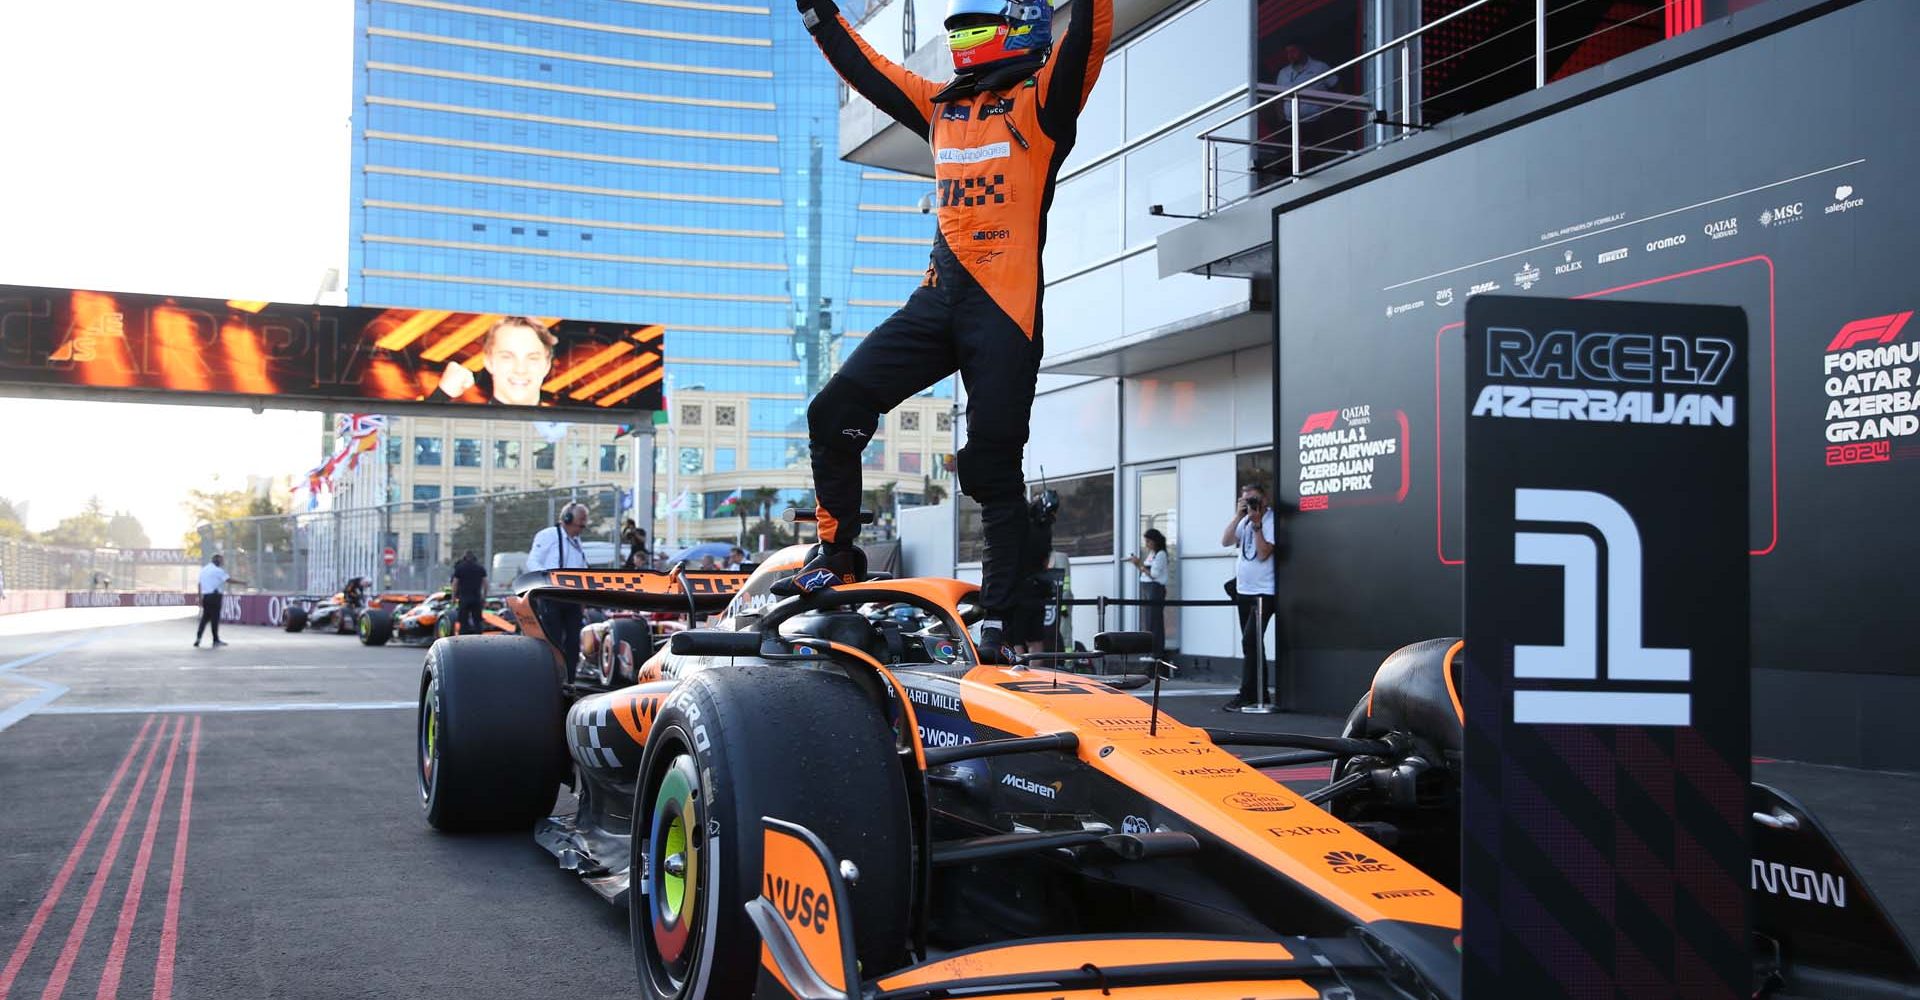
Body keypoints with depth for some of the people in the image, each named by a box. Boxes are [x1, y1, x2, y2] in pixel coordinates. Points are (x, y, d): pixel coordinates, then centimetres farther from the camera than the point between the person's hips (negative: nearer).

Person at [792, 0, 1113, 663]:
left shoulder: (1041, 98, 4)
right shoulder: (940, 106, 21)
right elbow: (862, 66, 28)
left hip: (1004, 309, -6)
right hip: (938, 299, 6)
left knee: (993, 466, -4)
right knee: (836, 411, -3)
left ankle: (1001, 611, 5)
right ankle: (838, 554, 12)